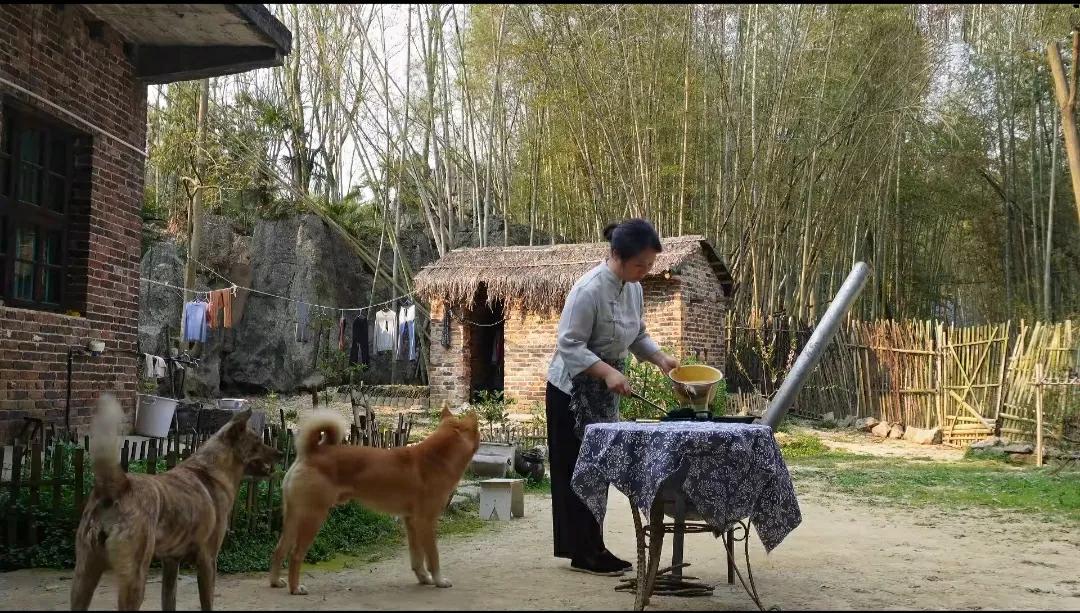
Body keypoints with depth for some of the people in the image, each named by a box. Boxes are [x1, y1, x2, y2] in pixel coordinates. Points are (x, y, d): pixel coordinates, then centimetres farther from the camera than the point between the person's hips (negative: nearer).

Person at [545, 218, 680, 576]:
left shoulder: (632, 287, 1)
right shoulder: (589, 290, -25)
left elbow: (637, 334, 13)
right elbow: (569, 345, -25)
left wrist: (660, 358, -3)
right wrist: (608, 372, -35)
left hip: (604, 392, 8)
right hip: (572, 390, -8)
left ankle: (590, 548, 21)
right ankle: (583, 553, 8)